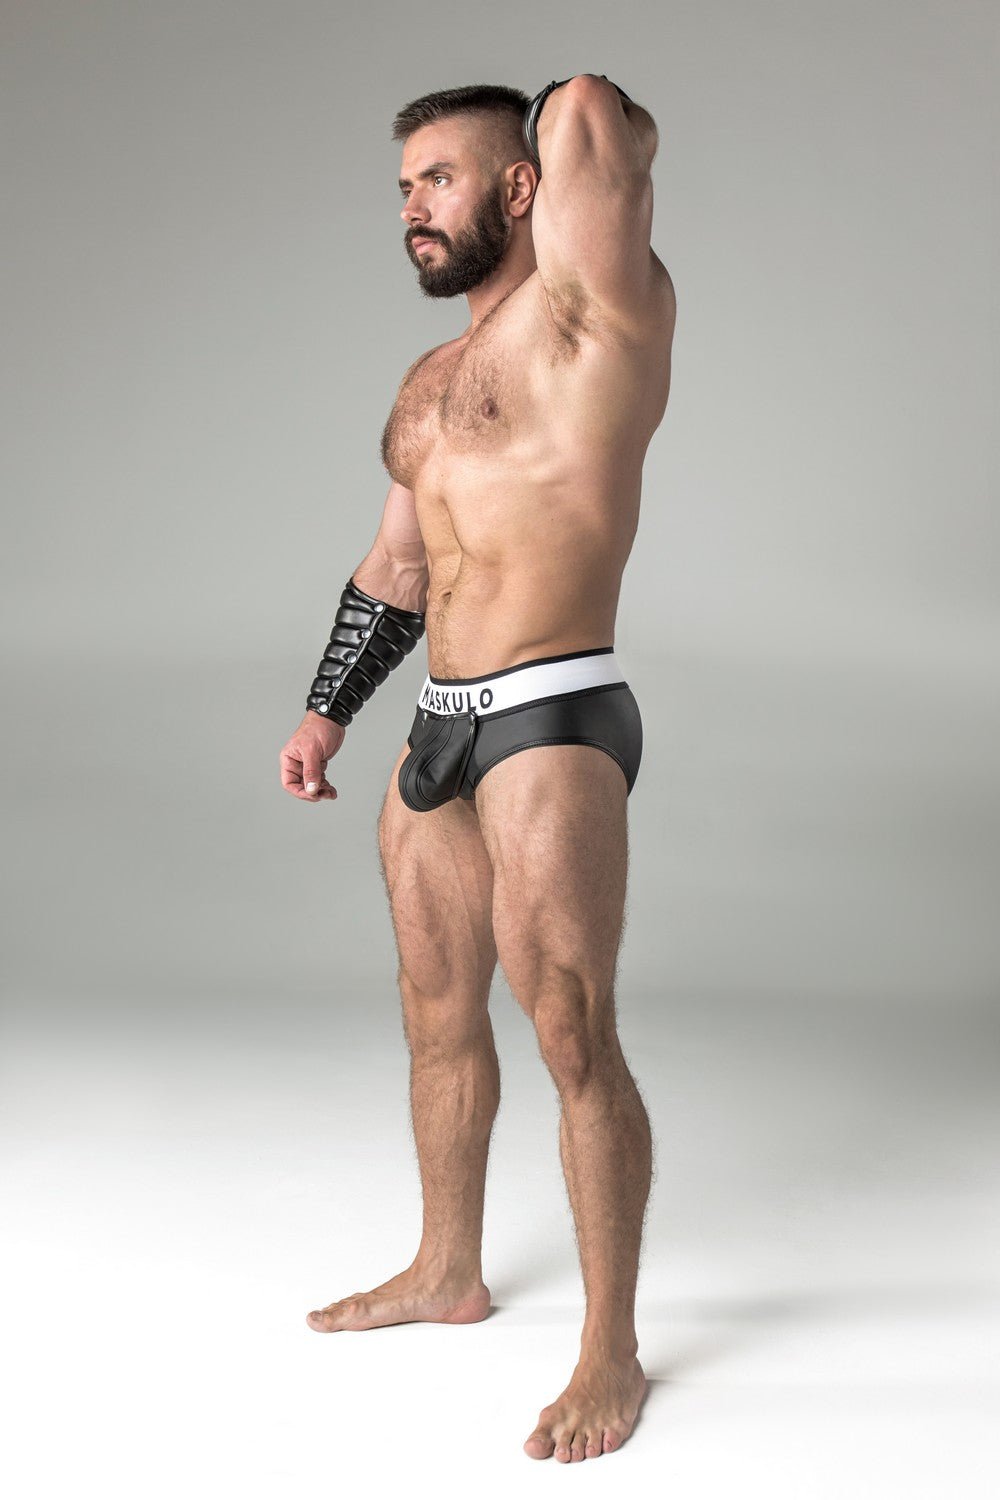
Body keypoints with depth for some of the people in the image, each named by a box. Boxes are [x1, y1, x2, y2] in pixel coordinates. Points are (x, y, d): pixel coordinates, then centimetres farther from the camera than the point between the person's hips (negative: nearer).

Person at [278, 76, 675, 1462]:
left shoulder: (592, 312, -6)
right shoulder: (430, 383, 20)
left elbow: (588, 108, -19)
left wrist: (596, 151, 4)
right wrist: (327, 712, 25)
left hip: (553, 723, -9)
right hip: (441, 728, 9)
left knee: (573, 1034, -7)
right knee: (437, 1014, 17)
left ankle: (612, 1352, 6)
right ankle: (448, 1273, 36)